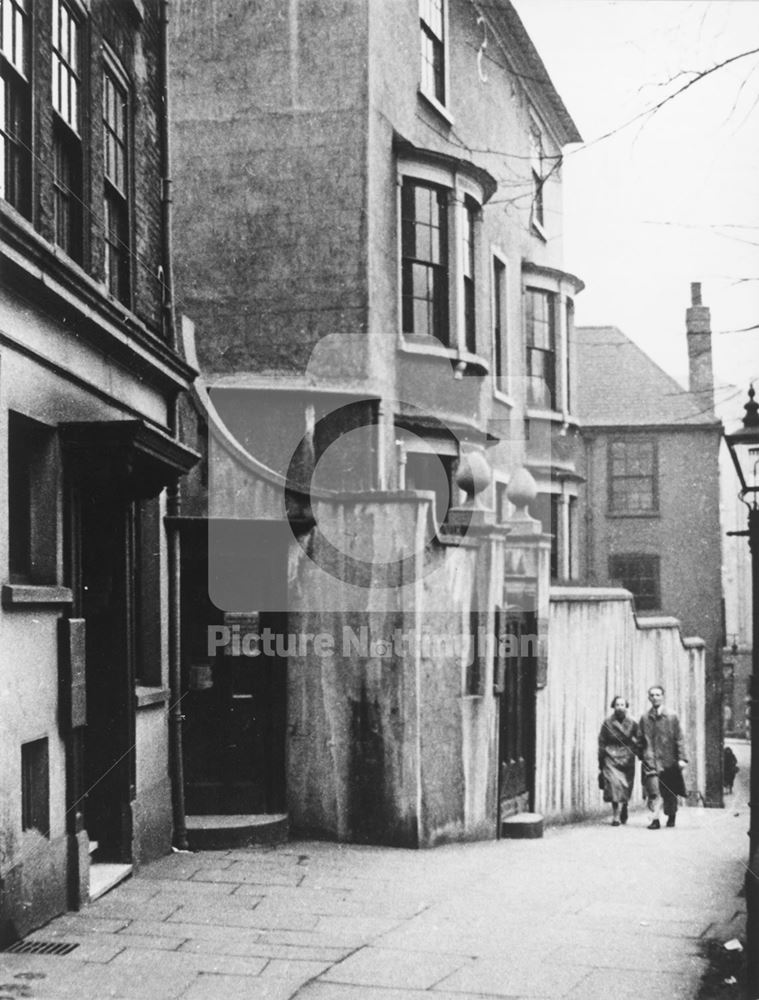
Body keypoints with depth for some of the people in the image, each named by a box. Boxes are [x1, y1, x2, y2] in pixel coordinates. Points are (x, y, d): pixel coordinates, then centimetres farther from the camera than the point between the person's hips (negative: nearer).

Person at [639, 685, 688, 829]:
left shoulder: (672, 717, 1)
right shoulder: (644, 718, 7)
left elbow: (679, 739, -2)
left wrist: (682, 758, -10)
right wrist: (643, 756, 10)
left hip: (668, 759, 0)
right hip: (651, 759, 0)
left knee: (669, 792, 11)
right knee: (654, 791, -15)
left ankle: (671, 816, 32)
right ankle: (655, 819, -15)